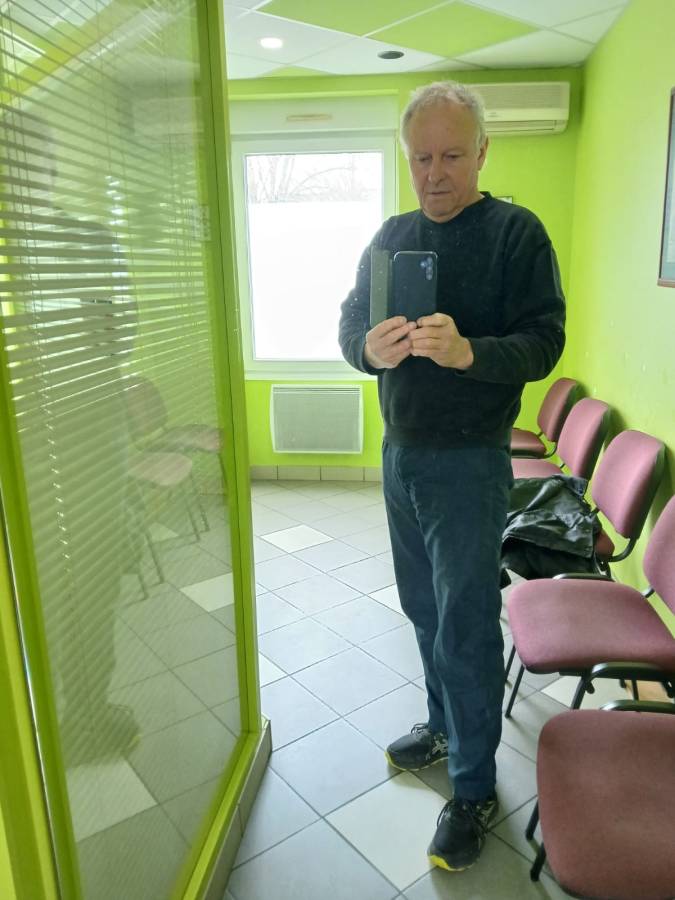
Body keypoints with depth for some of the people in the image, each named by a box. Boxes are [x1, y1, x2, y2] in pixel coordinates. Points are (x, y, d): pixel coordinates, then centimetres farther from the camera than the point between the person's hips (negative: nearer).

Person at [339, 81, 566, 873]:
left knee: (465, 627, 1)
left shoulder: (517, 232, -7)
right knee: (423, 608, 18)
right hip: (400, 451, 6)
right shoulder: (392, 235, 9)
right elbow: (349, 320, 5)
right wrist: (369, 347, -19)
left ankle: (475, 789, 21)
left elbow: (544, 341, -13)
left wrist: (468, 351, -33)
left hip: (468, 461, -5)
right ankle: (444, 725, 42)